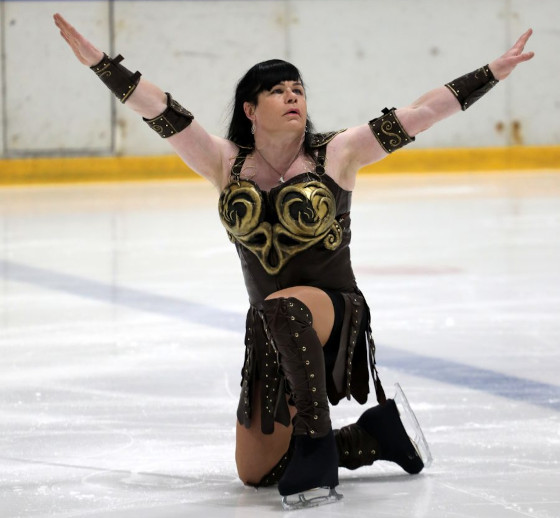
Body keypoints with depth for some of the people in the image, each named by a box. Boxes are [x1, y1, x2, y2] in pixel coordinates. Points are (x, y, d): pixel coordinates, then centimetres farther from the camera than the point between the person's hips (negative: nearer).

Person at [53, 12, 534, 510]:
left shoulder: (337, 153, -6)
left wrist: (493, 72, -12)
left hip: (337, 313, -5)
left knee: (284, 306, -41)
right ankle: (379, 432, 27)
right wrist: (97, 60, -12)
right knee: (257, 473, 8)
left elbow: (420, 113, -9)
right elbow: (159, 110, -4)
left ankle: (317, 442, -29)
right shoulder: (227, 163, 0)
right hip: (270, 334, 5)